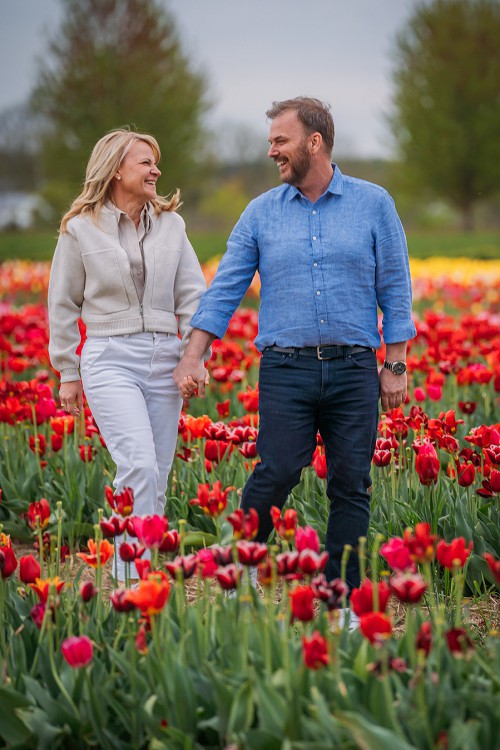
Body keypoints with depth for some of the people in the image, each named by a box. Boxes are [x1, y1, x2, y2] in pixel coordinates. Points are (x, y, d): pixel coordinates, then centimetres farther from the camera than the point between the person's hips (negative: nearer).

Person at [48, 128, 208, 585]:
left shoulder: (170, 224, 9)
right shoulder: (80, 230, 1)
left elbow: (192, 294, 9)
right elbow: (63, 306, 7)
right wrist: (68, 374, 7)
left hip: (164, 359, 4)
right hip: (110, 358, -4)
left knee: (157, 478, 4)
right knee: (140, 467, -20)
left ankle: (128, 573, 16)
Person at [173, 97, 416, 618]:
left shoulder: (373, 204, 6)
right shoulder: (261, 213, 8)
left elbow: (394, 288, 7)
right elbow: (224, 289, 7)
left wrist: (395, 364, 2)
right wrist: (193, 357, -2)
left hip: (354, 368, 0)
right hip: (286, 369, 0)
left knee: (351, 486, 1)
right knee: (274, 477, -10)